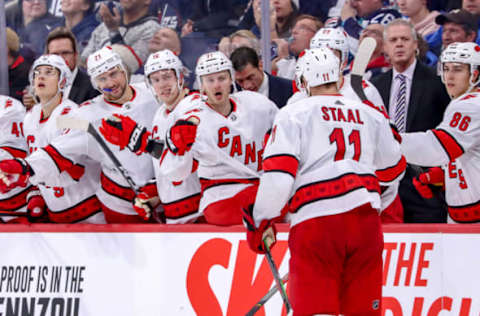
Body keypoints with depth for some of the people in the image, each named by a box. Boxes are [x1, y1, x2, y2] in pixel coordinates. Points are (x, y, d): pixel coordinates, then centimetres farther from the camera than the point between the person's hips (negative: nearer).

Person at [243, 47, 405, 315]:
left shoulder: (293, 115, 3)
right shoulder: (371, 115, 16)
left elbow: (278, 173, -6)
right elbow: (392, 170, 27)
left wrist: (261, 221, 4)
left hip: (316, 222, -4)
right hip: (365, 219, 4)